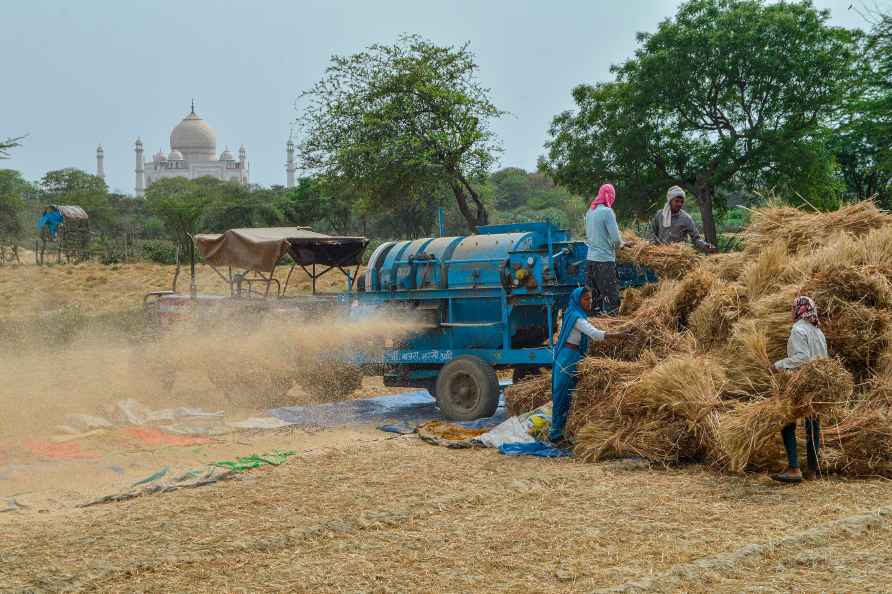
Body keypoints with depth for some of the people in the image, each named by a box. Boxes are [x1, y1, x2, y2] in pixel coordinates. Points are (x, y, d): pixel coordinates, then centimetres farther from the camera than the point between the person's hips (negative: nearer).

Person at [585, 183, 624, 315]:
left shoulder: (590, 212, 9)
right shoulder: (607, 212, -13)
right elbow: (616, 239, -15)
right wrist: (619, 244, 5)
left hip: (590, 259, 7)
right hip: (605, 260, -7)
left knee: (593, 297, 12)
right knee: (611, 298, -3)